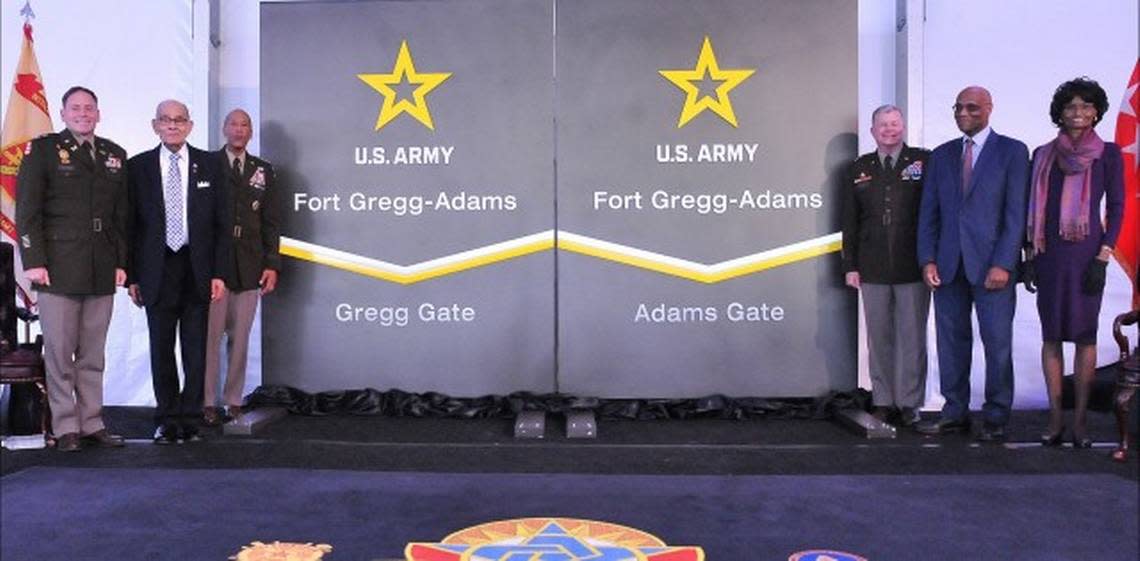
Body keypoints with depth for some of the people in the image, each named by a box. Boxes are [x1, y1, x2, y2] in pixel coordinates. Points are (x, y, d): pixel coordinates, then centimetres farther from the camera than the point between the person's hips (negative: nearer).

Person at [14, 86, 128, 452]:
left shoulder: (114, 155, 15)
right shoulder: (43, 150, 3)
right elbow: (27, 211, -2)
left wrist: (122, 262, 8)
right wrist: (34, 261, -9)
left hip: (102, 272, 4)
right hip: (58, 270, -3)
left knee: (93, 354, 8)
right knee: (59, 352, 2)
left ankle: (92, 423, 15)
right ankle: (65, 427, 9)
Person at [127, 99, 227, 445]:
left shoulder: (208, 165, 4)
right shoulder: (138, 166, 4)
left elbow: (220, 223, 3)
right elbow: (132, 225, 4)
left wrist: (219, 273, -3)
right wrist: (132, 276, -1)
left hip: (198, 270, 0)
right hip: (157, 271, 0)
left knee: (196, 349, 4)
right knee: (161, 349, 7)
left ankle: (190, 420, 15)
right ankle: (167, 421, 19)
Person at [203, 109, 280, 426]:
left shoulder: (263, 171, 13)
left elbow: (271, 220, 11)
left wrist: (272, 264, 4)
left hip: (248, 267, 3)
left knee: (240, 337, 5)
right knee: (210, 336, -2)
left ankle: (233, 401, 13)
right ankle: (208, 403, 7)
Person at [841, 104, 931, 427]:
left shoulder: (924, 162, 2)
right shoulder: (859, 169, 10)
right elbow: (850, 222, 10)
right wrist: (850, 266, 5)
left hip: (913, 267, -2)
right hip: (873, 269, 2)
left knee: (912, 337, 4)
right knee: (879, 337, 7)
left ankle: (909, 404, 14)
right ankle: (883, 402, 17)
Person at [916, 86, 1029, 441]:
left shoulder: (1012, 152, 2)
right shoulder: (941, 155, 14)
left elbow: (1016, 213, -4)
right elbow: (929, 213, 11)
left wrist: (1003, 264, -12)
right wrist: (927, 260, 1)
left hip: (992, 265, -4)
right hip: (948, 266, 4)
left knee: (997, 343, 1)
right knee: (952, 341, 7)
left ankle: (996, 418, 12)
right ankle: (955, 413, 16)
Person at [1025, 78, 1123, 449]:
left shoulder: (1108, 154, 2)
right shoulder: (1043, 155, 9)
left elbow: (1116, 208, 0)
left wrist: (1102, 258, -8)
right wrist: (1030, 255, 5)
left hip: (1086, 253, -3)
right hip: (1050, 254, 3)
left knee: (1085, 336, 0)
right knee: (1051, 336, 4)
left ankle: (1079, 420, 6)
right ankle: (1055, 418, 10)